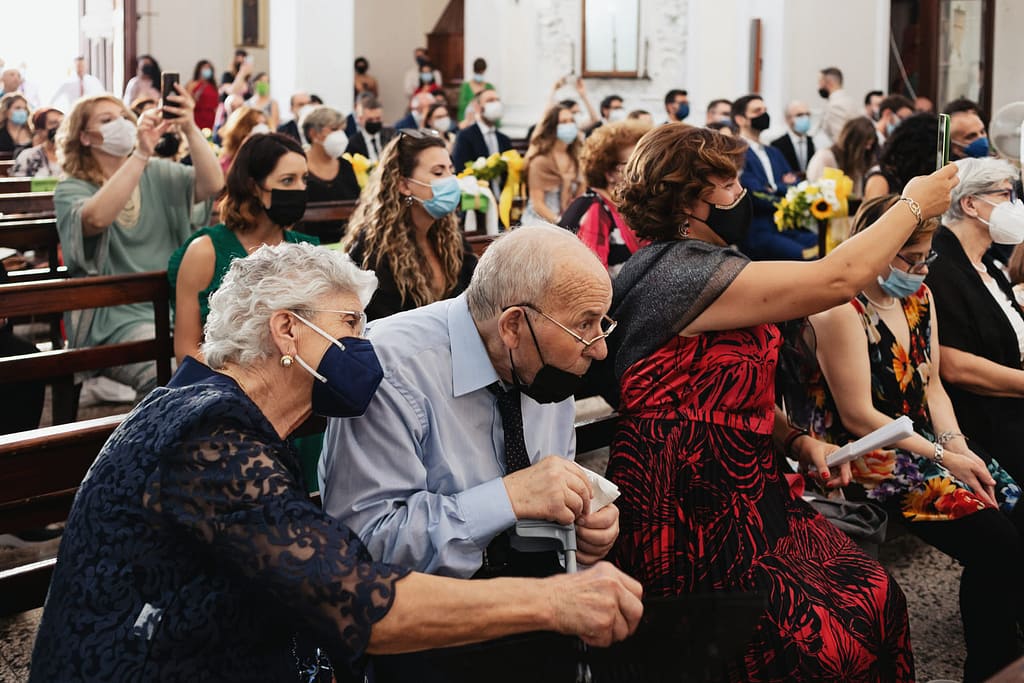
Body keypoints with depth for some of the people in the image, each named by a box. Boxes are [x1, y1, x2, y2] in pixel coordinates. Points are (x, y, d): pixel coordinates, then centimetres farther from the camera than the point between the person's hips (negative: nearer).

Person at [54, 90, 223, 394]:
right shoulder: (71, 189, 2)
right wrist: (142, 153, -28)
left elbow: (212, 185, -5)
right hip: (116, 320, -5)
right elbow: (97, 218, -23)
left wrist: (190, 129, -20)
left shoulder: (159, 174, 14)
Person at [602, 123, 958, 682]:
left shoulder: (674, 265, 17)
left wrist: (799, 443, 2)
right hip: (689, 515, -10)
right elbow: (838, 278, -19)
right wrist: (913, 205, -6)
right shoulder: (685, 273, -16)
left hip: (737, 495, 10)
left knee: (875, 600, -4)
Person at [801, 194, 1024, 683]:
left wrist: (956, 443, -5)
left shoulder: (918, 296, 9)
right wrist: (942, 455, -16)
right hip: (870, 458, -8)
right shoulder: (842, 312, -15)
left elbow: (931, 386, 13)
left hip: (924, 442, 8)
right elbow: (859, 416, -16)